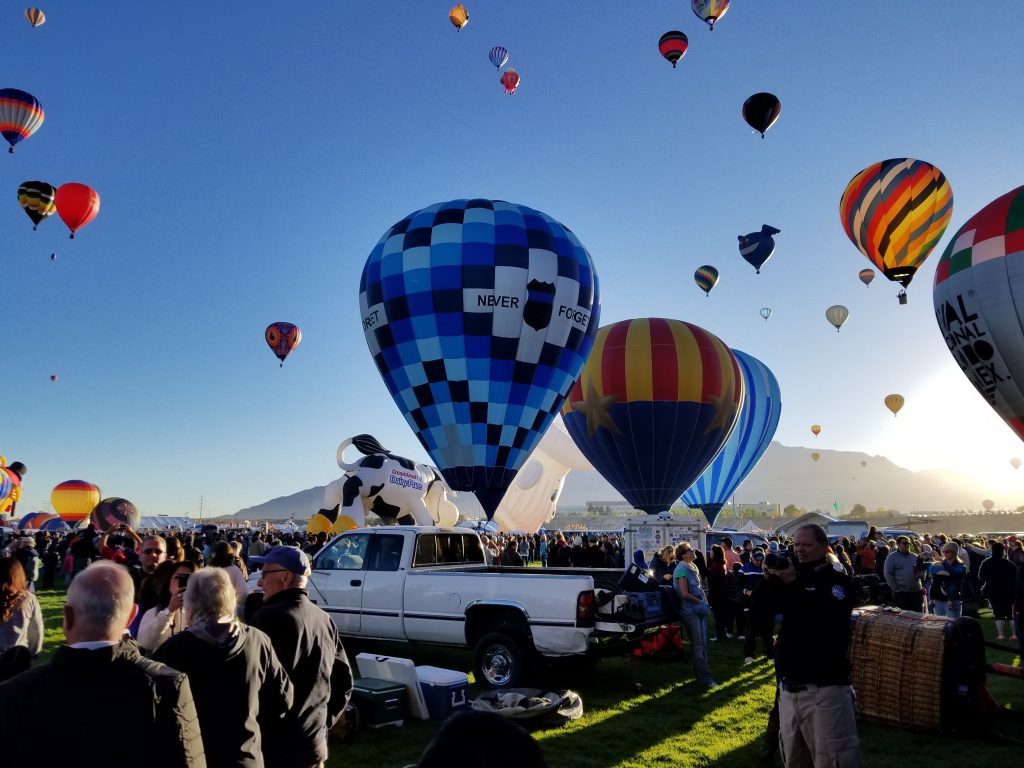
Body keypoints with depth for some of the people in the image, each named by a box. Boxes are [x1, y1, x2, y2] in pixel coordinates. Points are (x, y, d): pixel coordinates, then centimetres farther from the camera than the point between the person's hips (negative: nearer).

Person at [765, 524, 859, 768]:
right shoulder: (791, 577, 13)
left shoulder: (838, 581, -5)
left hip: (825, 688, -6)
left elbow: (826, 615, -24)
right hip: (788, 687, 7)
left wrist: (793, 583, -22)